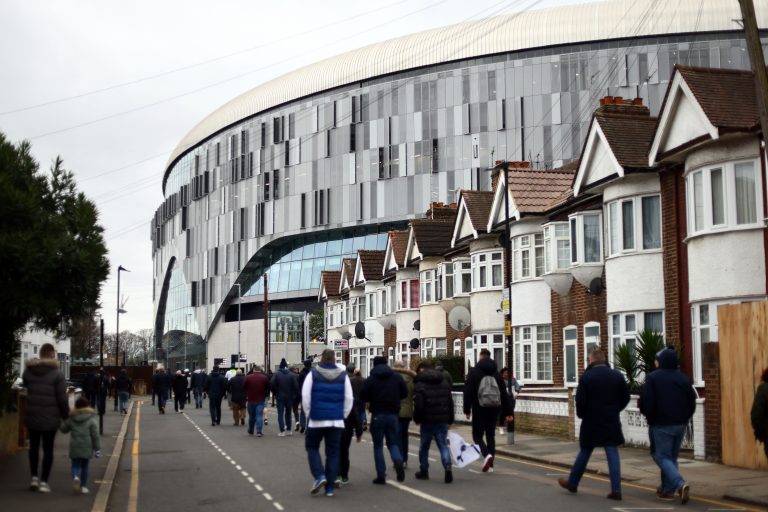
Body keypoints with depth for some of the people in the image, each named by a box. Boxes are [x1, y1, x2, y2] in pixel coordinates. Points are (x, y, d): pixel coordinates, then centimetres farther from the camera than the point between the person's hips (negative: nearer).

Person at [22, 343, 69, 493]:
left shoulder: (28, 371, 1)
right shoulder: (57, 374, -12)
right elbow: (62, 398, -11)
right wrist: (66, 415, 0)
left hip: (32, 416, 3)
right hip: (50, 418, -3)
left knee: (34, 446, 19)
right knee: (48, 449, 6)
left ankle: (34, 477, 15)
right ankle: (44, 482, 6)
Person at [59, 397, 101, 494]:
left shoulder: (71, 419, 1)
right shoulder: (91, 420, -6)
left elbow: (63, 429, 14)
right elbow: (95, 436, -7)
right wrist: (97, 449, -2)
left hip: (74, 447, 1)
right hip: (87, 447, -1)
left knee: (75, 465, 8)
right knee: (84, 466, 11)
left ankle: (75, 477, -24)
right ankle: (83, 486, 12)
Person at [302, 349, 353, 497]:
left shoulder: (313, 374, -4)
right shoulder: (343, 375, 3)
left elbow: (305, 397, -7)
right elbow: (349, 398, 1)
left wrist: (309, 414, 5)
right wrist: (343, 415, 11)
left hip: (317, 419, -2)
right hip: (336, 421, 2)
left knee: (312, 447, 15)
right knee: (333, 453, 8)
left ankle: (319, 476, -4)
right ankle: (330, 487, 7)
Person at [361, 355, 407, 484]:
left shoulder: (370, 379, -6)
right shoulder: (397, 377, 2)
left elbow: (364, 397, -6)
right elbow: (405, 393, 7)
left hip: (377, 415, -2)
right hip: (393, 414, 2)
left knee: (378, 446, 6)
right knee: (393, 442, 15)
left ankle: (381, 476, 2)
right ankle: (398, 461, -15)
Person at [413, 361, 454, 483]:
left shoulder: (420, 384, -9)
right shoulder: (444, 382, 11)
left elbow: (418, 405, -17)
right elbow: (450, 403, 13)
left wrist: (416, 419, -2)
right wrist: (450, 420, 17)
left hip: (427, 420, -4)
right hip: (443, 420, 4)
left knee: (424, 446, 12)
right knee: (443, 445, 4)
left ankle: (424, 471, 20)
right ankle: (448, 467, -18)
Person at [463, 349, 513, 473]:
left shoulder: (473, 372, -4)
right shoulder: (496, 374, 8)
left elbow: (468, 392, -8)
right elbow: (504, 394, 9)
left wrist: (467, 410, -2)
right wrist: (507, 412, 11)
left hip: (479, 409, -4)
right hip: (494, 409, 4)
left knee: (477, 435, 4)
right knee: (491, 435, 12)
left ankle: (487, 454, -22)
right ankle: (490, 465, 9)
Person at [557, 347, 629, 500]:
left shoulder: (586, 377, -10)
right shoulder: (617, 376, 1)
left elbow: (580, 400, -12)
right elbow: (625, 398, 5)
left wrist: (581, 414, 6)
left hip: (591, 422, -2)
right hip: (612, 422, 2)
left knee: (584, 453, 13)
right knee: (613, 454, 2)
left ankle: (572, 482, 27)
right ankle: (616, 490, -4)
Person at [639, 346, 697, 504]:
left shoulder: (653, 377, -10)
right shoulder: (683, 377, 6)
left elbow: (646, 402, -14)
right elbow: (692, 402, 7)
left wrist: (651, 418, 3)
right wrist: (684, 418, 17)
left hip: (661, 425, -6)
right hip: (680, 424, 6)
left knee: (662, 457, 0)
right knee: (672, 457, 17)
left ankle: (680, 484, -21)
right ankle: (668, 490, 20)